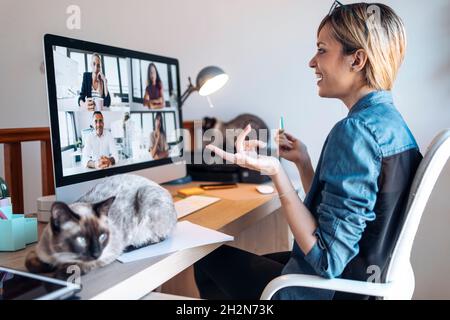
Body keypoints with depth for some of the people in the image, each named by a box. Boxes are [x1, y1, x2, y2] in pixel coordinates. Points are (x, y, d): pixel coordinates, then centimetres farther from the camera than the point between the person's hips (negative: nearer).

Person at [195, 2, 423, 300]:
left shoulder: (355, 130, -27)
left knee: (211, 259, 13)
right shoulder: (391, 122, 2)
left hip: (328, 289, -9)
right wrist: (303, 162, 2)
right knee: (248, 263, 29)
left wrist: (276, 172, -29)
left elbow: (328, 261, -28)